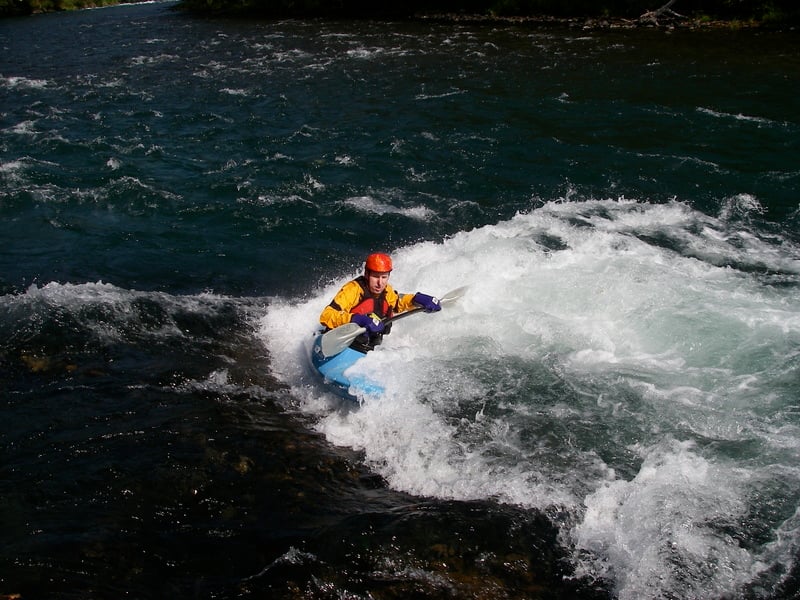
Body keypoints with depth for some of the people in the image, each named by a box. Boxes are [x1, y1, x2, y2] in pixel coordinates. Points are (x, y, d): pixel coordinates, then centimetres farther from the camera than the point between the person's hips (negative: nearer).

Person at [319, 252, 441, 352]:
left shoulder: (386, 292, 7)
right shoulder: (353, 289, -13)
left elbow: (399, 301, 30)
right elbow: (326, 315, -23)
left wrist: (417, 299, 9)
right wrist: (357, 320, -37)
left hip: (367, 353, 7)